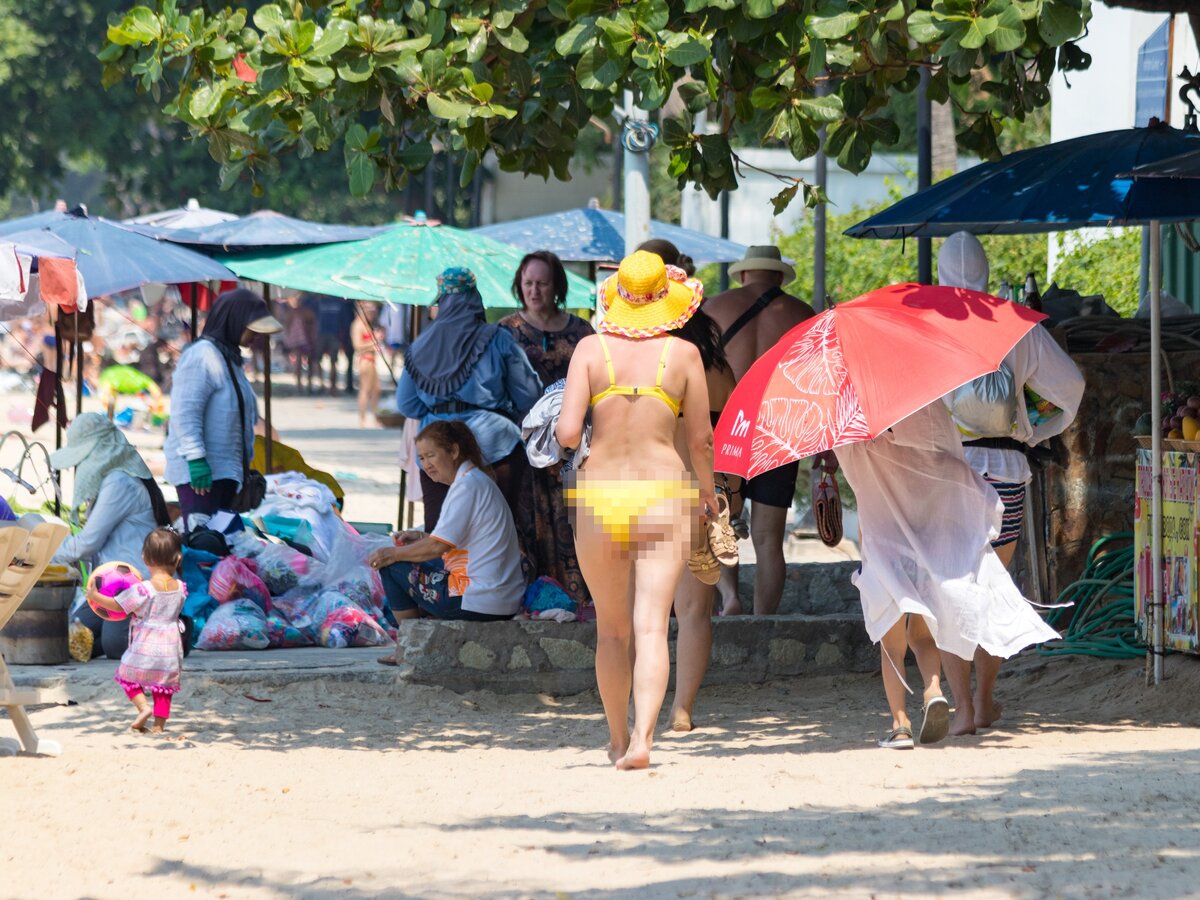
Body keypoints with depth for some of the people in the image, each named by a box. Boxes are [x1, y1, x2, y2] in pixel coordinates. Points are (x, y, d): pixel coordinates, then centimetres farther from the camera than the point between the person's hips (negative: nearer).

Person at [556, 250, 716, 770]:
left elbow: (567, 433, -9)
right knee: (651, 627, -7)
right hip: (663, 492, -1)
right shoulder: (683, 354, -1)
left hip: (598, 495, 1)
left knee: (611, 629, 15)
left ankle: (618, 739, 26)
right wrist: (708, 492, 23)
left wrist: (563, 432, 15)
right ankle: (642, 738, -22)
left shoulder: (591, 349, -1)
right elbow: (701, 439, 5)